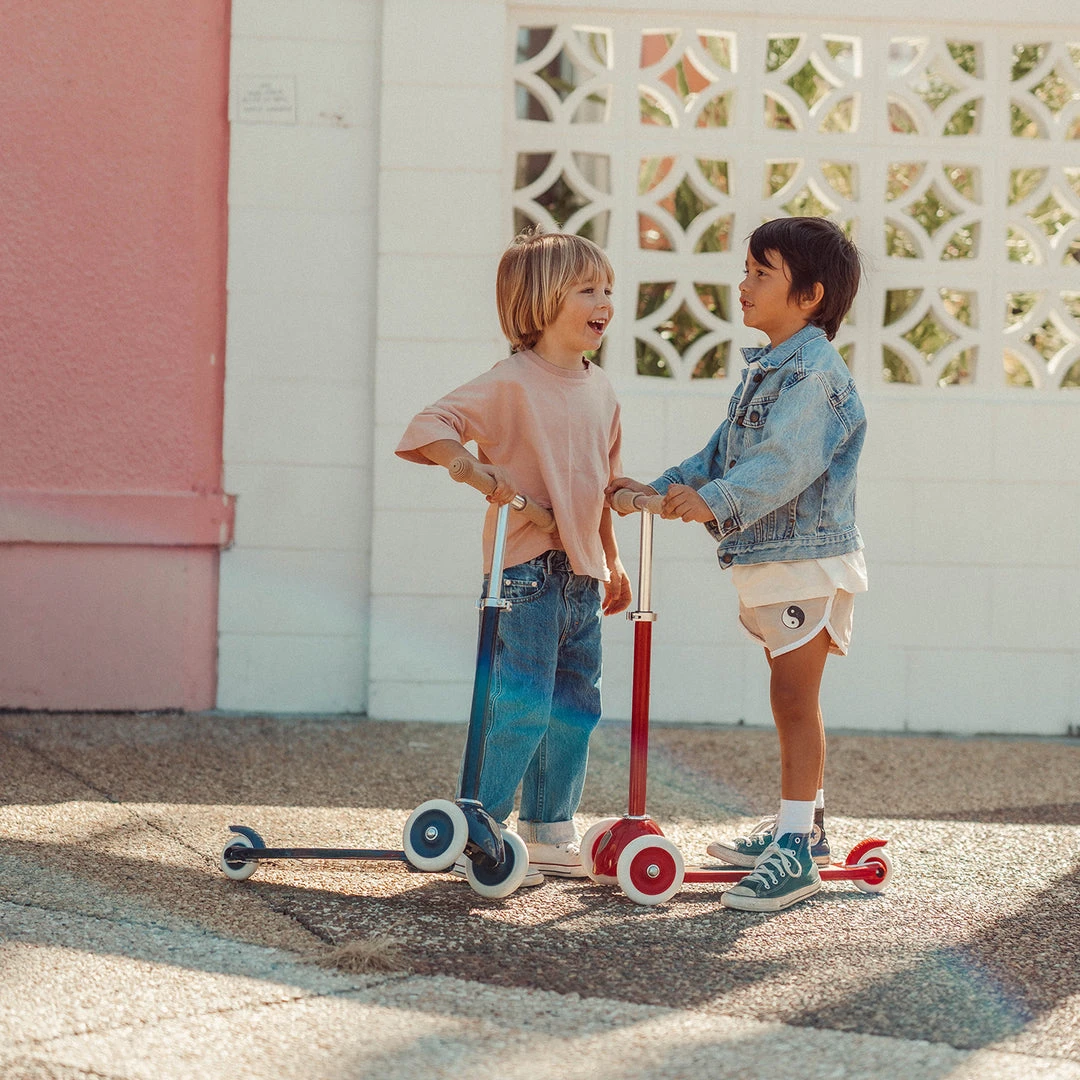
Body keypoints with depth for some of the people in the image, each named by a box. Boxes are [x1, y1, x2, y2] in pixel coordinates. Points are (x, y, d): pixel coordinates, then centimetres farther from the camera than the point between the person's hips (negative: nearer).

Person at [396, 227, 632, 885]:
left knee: (576, 710, 11)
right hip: (525, 570, -8)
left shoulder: (601, 390, 13)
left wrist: (612, 561, 27)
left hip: (582, 576, 8)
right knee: (521, 707, -10)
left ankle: (549, 834, 22)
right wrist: (477, 469, -29)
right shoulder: (512, 383, -10)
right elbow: (429, 428, -14)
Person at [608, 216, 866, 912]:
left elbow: (784, 463, -30)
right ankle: (804, 826, 29)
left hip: (812, 561, -10)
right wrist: (661, 490, 11)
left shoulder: (816, 375, -17)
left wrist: (714, 501, -40)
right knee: (792, 699, 18)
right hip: (768, 563, 10)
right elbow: (725, 455, 22)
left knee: (794, 698, -10)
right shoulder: (765, 372, 17)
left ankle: (796, 852, -9)